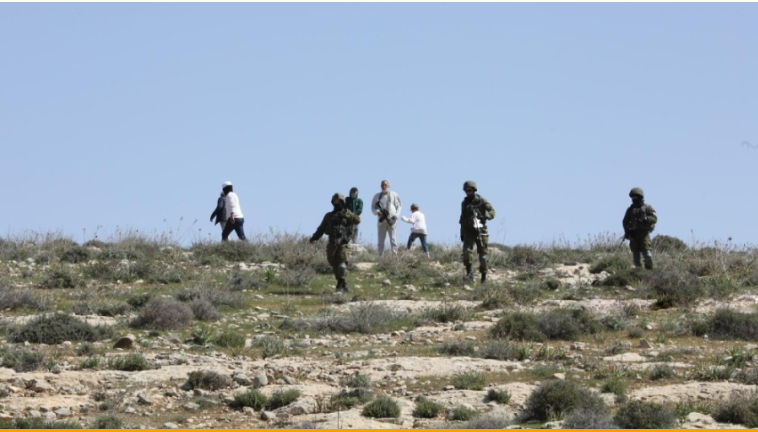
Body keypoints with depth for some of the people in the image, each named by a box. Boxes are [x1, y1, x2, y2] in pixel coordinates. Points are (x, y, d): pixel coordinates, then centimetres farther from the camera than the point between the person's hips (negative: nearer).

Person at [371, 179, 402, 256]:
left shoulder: (393, 195, 6)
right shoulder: (377, 196, 11)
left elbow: (398, 206, 7)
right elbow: (373, 207, 10)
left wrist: (396, 215, -9)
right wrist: (377, 212, -12)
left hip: (391, 220, -2)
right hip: (381, 220, 2)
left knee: (393, 239, -5)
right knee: (381, 240, 3)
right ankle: (380, 257, 4)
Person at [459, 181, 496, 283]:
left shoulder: (481, 201, -3)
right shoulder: (464, 203, 10)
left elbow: (492, 212, -5)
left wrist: (484, 216, -25)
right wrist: (462, 233, 17)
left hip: (480, 231, -3)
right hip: (468, 232, 3)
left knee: (482, 254, 1)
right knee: (466, 251, -18)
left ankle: (484, 276, 11)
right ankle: (469, 273, -13)